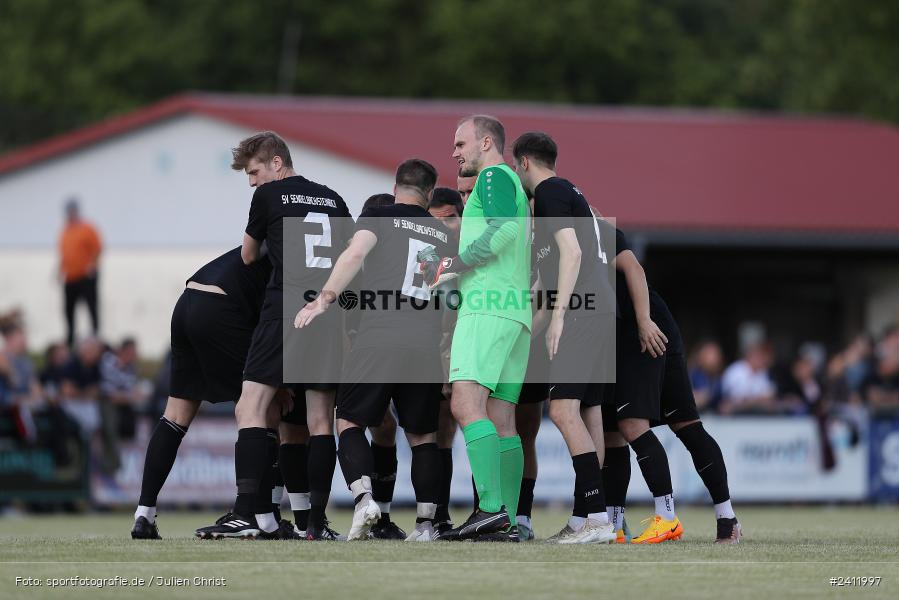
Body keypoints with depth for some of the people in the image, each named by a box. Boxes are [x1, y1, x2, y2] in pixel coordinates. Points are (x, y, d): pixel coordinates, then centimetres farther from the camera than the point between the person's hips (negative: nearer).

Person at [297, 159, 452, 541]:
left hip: (378, 338, -3)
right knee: (422, 435, 14)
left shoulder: (378, 217, 7)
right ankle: (426, 522, 5)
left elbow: (355, 254, -12)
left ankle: (363, 497, -17)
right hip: (428, 346, 3)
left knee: (349, 423, 6)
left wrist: (325, 298, -15)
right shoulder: (445, 235, 19)